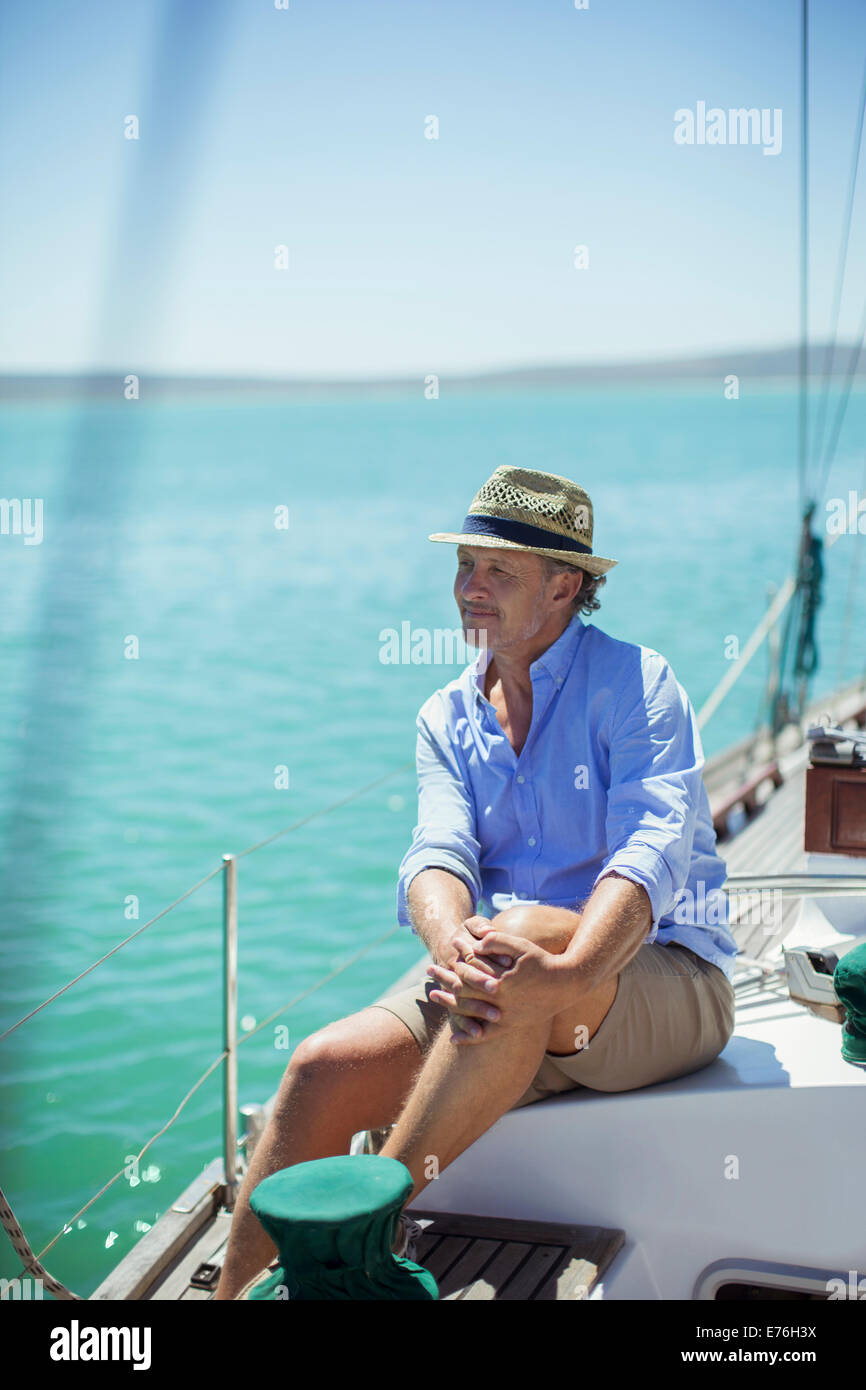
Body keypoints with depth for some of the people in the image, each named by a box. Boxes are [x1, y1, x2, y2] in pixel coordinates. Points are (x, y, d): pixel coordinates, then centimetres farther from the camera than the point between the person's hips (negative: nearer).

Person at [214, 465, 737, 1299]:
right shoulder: (448, 717, 11)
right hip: (516, 1009, 5)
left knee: (525, 929, -36)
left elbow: (655, 849, -21)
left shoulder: (633, 681, -5)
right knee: (326, 1067, -18)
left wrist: (562, 974, -39)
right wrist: (450, 940, -31)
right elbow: (438, 854, -5)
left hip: (664, 982, -4)